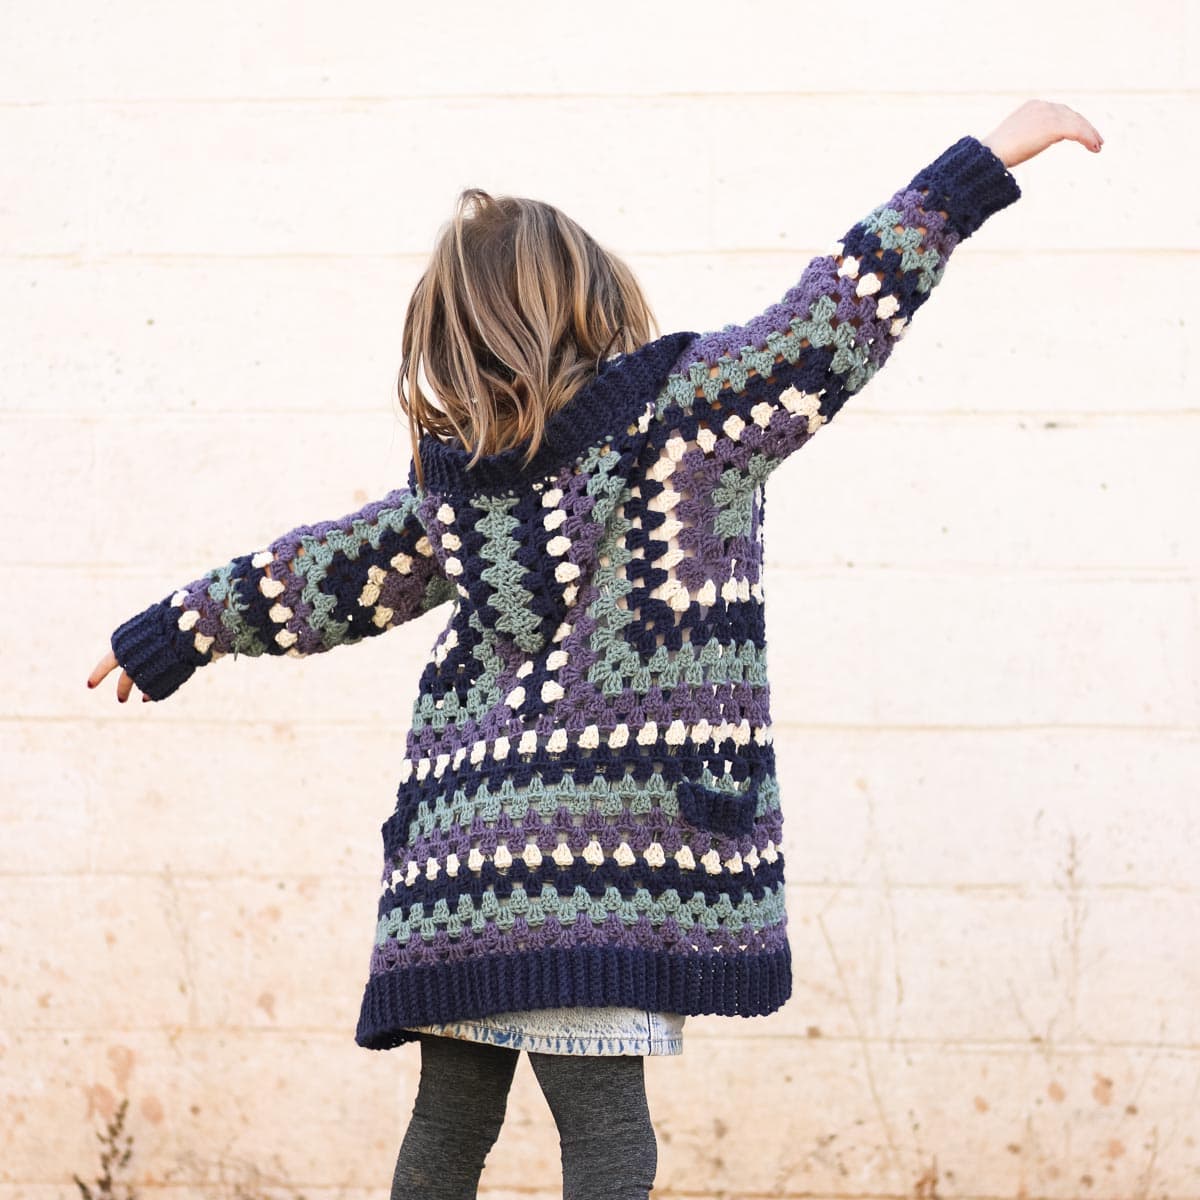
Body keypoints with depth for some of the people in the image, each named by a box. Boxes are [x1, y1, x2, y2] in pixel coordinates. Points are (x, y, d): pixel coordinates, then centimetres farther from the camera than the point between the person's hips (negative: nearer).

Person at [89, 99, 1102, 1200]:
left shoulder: (451, 474, 11)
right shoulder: (684, 410, -4)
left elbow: (325, 572, 22)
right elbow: (839, 312, -5)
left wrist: (174, 633, 39)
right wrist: (991, 157, -1)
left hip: (459, 860, 6)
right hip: (601, 859, -6)